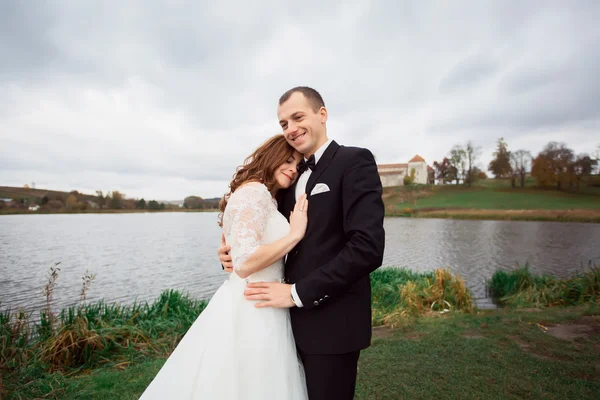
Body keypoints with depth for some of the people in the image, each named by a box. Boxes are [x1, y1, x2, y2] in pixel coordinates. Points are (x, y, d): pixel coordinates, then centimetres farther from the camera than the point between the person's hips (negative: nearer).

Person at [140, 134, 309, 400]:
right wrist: (295, 233, -17)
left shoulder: (262, 195, 15)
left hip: (254, 308, 10)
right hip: (253, 310, -10)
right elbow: (245, 263, -25)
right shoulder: (256, 191, -15)